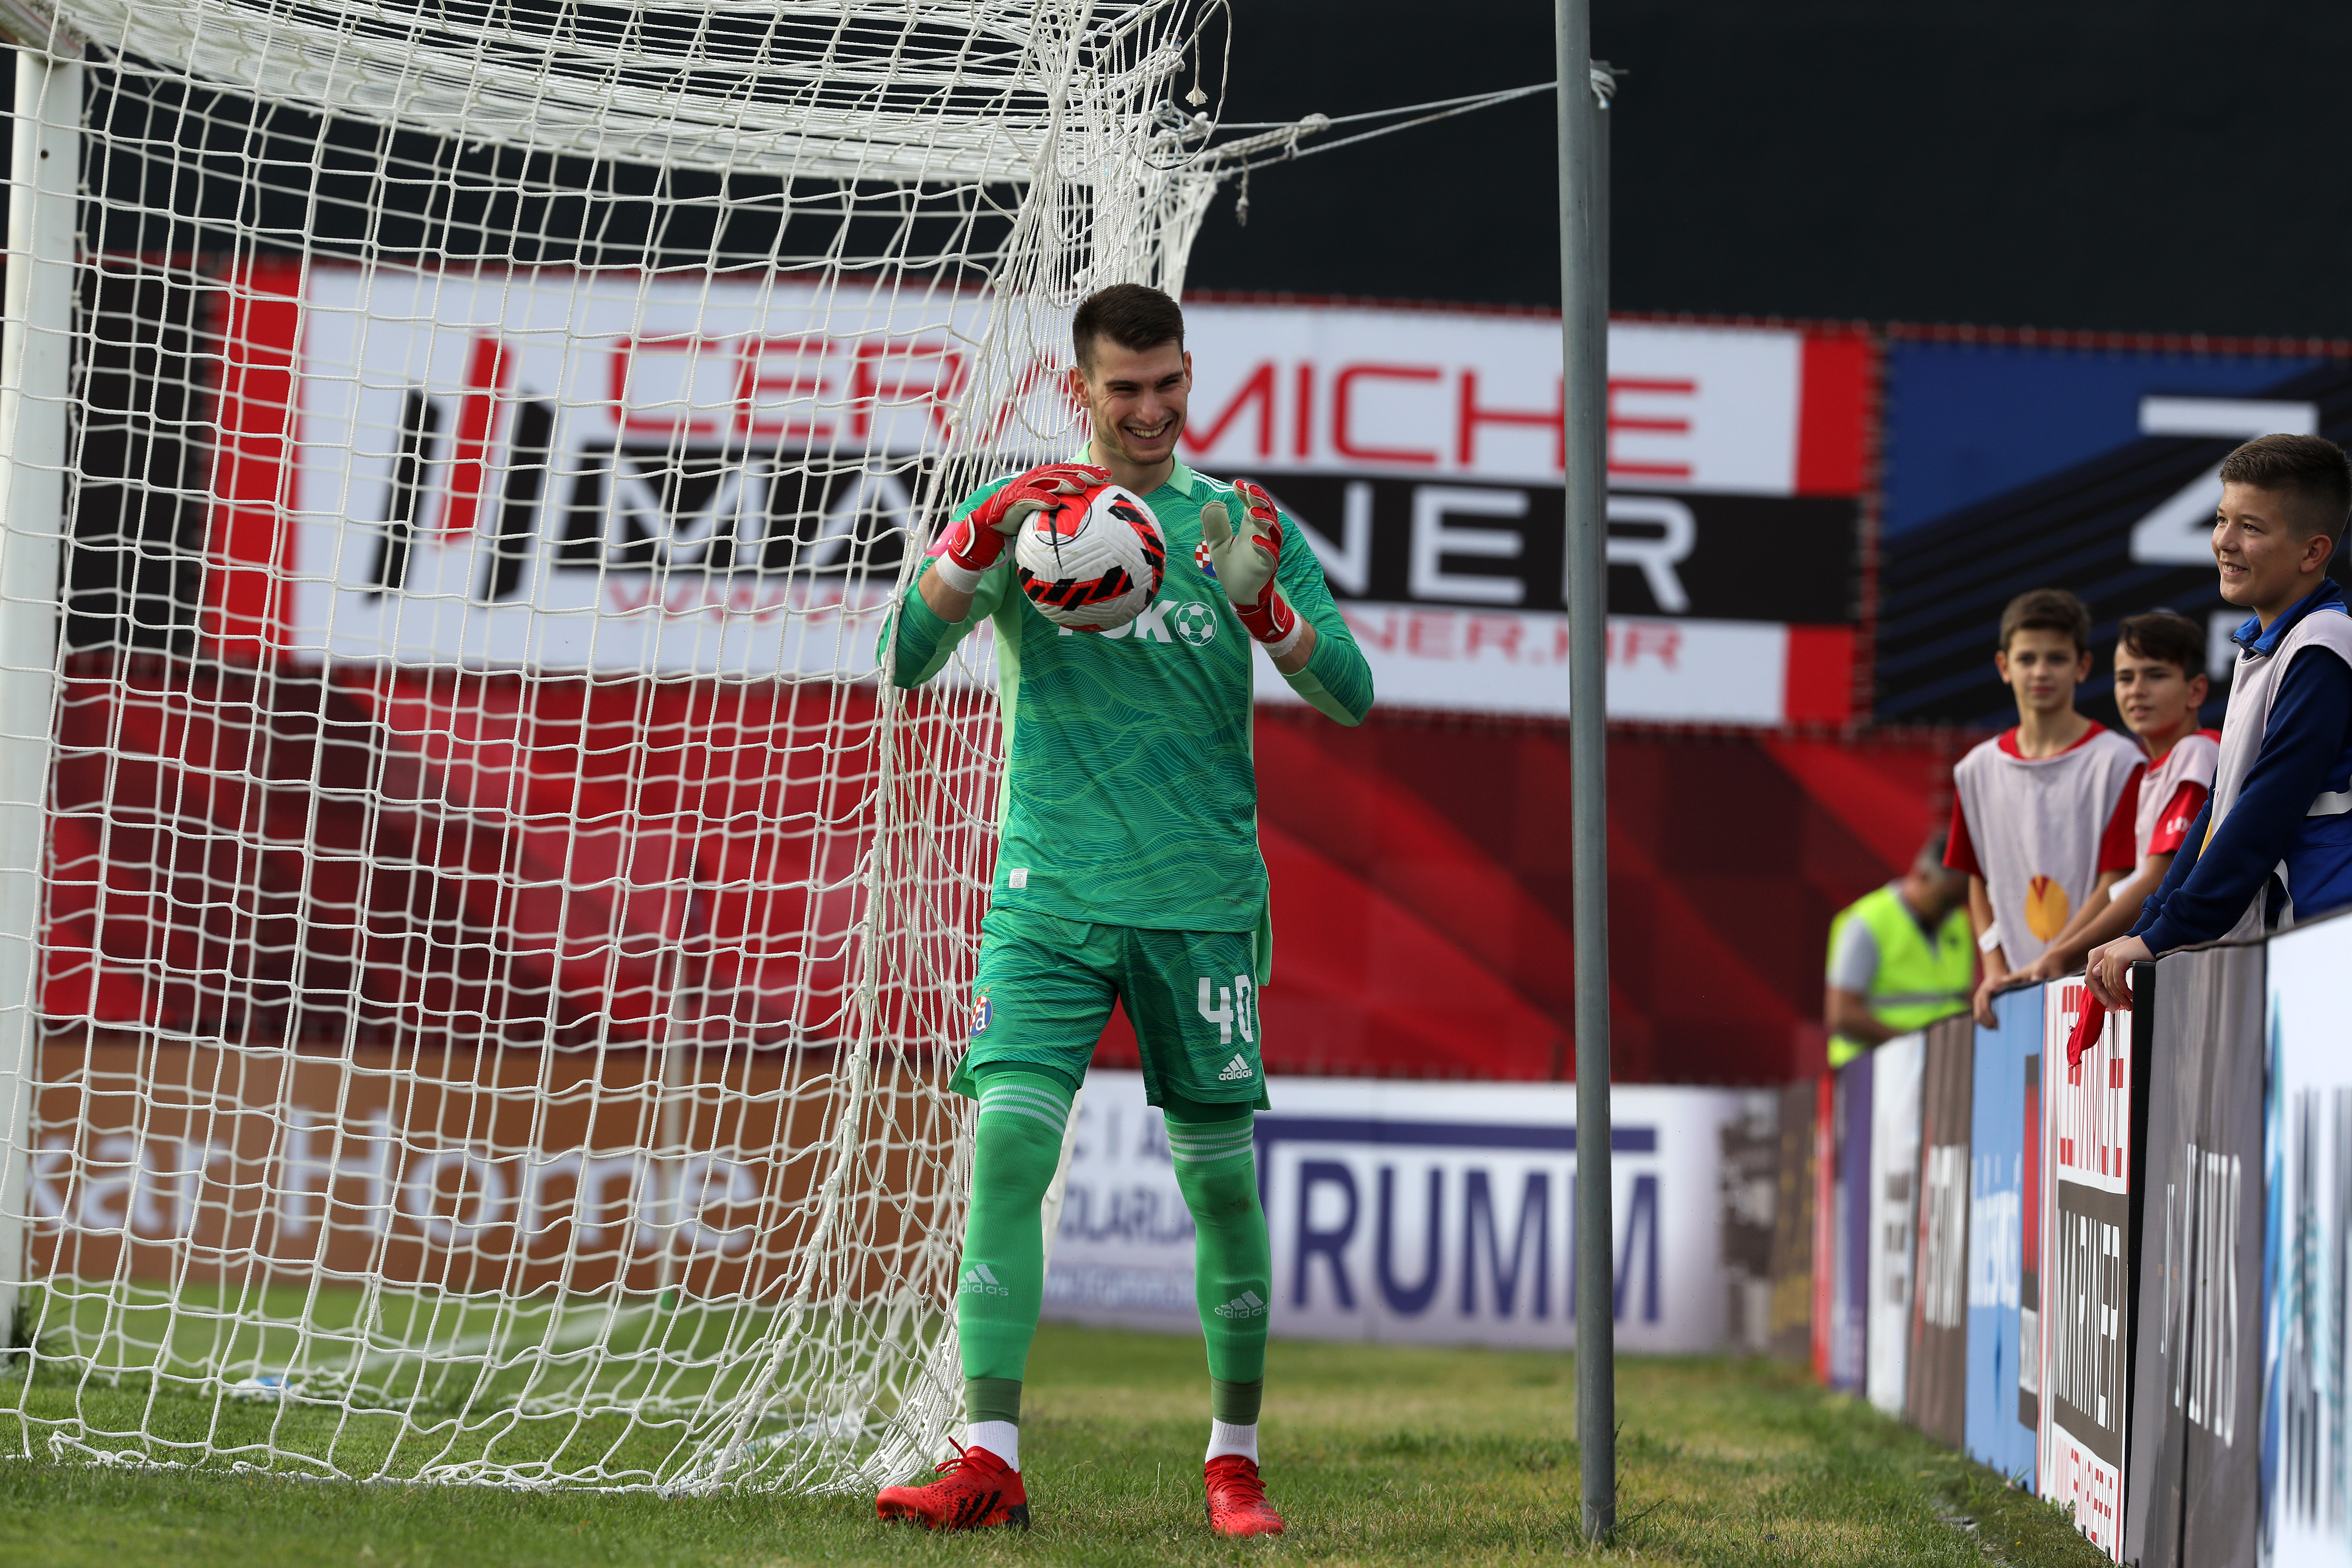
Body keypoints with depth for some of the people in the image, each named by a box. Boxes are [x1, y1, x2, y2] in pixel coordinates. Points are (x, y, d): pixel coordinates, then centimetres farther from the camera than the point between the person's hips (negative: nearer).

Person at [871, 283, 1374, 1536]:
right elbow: (904, 661, -6)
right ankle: (989, 1463, -16)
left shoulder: (1243, 524, 6)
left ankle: (1233, 1462, 17)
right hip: (1048, 900, -1)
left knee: (1220, 1174, 3)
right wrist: (980, 540, -21)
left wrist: (1258, 599, -19)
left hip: (1202, 902, 1)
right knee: (1007, 1148, -14)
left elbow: (1350, 696, -1)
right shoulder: (1019, 513, 6)